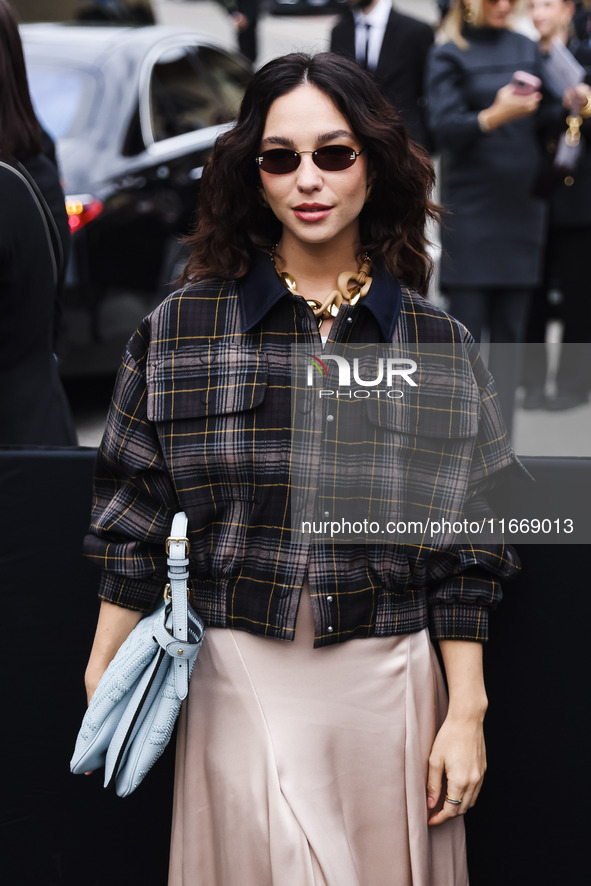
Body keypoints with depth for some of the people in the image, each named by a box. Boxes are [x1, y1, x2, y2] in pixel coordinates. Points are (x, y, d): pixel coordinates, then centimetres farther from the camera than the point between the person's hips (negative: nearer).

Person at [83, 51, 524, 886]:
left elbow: (463, 554, 3)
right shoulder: (182, 330, 0)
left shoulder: (441, 346, 1)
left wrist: (467, 714, 0)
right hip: (241, 688, 0)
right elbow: (134, 529, 4)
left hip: (388, 690, 1)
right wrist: (102, 694, 3)